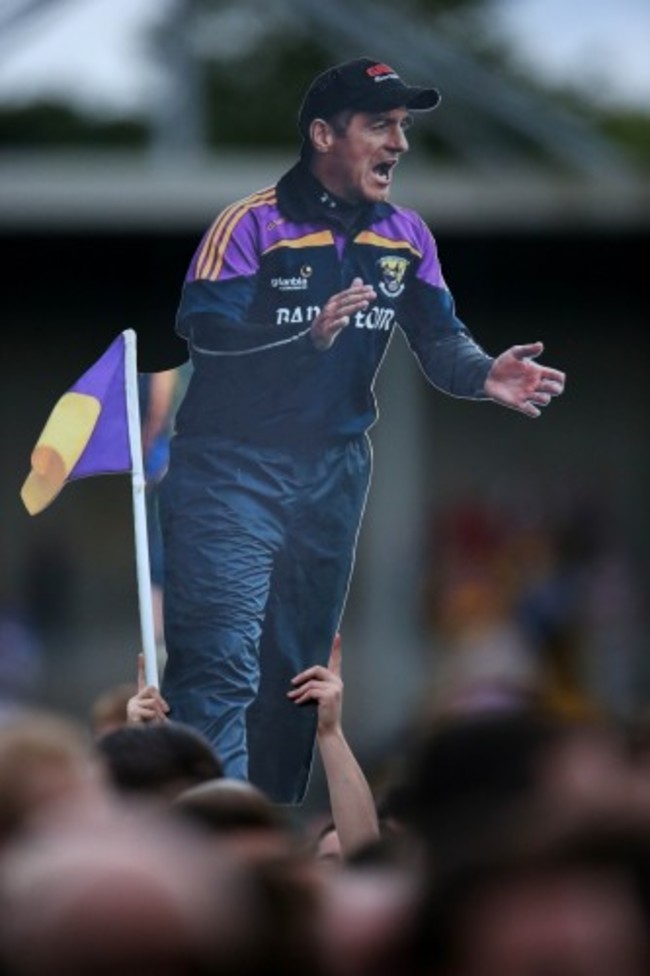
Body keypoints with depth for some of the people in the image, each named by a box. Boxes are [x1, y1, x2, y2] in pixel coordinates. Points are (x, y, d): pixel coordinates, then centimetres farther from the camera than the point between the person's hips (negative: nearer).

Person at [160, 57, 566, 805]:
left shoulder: (405, 237, 4)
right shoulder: (253, 225, -14)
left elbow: (440, 339, 1)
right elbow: (204, 331, -23)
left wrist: (483, 376, -21)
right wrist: (308, 337, -37)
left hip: (334, 470, 6)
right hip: (233, 464, -6)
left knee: (300, 666, 14)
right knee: (223, 660, -16)